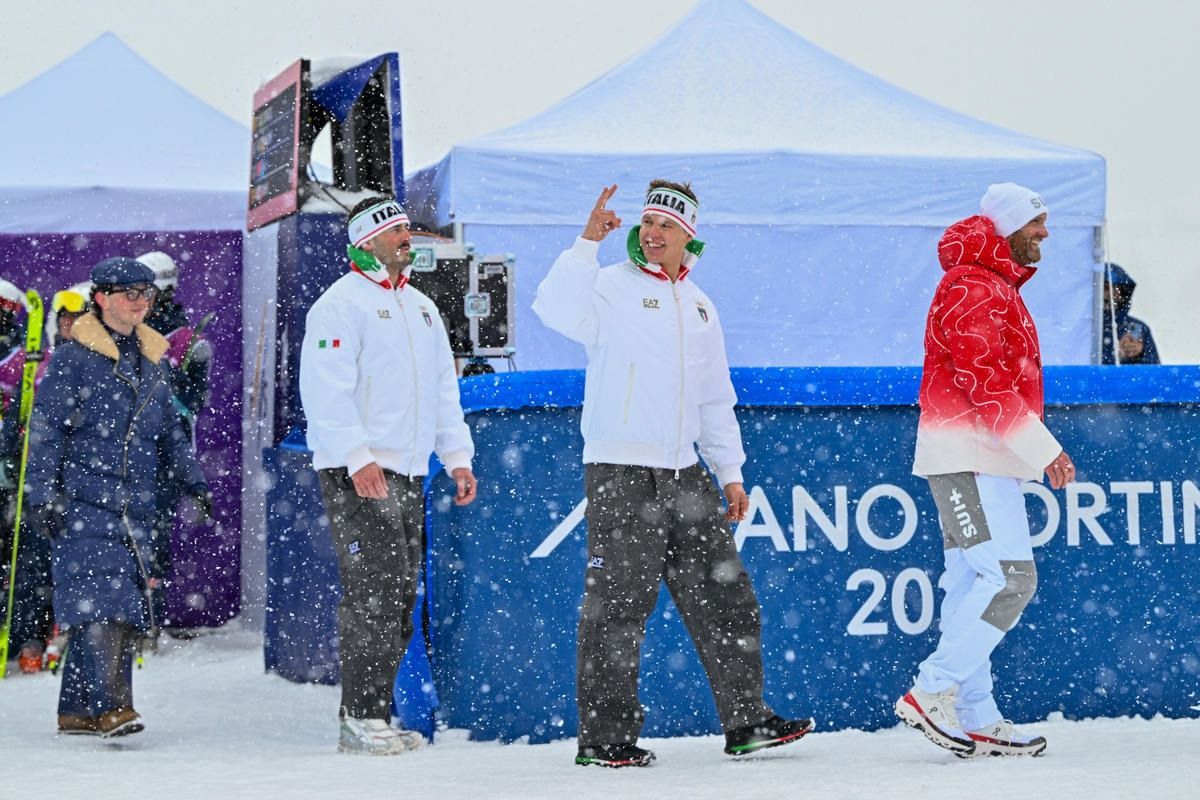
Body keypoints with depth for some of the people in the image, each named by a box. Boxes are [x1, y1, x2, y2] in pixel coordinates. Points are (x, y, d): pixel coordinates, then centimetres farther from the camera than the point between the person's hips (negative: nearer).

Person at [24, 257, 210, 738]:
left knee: (125, 606, 2)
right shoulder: (72, 359, -2)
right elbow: (45, 429, -4)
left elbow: (171, 428, 28)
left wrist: (195, 481, 24)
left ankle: (78, 710, 8)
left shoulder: (152, 360, 17)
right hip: (82, 501, -6)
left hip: (133, 504, 6)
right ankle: (107, 704, -24)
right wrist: (40, 494, -11)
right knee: (100, 599, -18)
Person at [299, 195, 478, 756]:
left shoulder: (420, 307, 19)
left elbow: (444, 387, 23)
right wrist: (358, 458, -23)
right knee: (373, 593, -13)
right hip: (357, 474, -8)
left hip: (409, 473, 8)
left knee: (401, 599, 7)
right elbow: (327, 390, -14)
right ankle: (359, 720, -10)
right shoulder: (340, 304, -6)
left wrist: (458, 456, 13)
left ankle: (375, 714, 12)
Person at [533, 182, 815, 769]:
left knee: (724, 594, 7)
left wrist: (729, 471, 18)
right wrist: (588, 242, -28)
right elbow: (556, 310, -25)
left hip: (684, 472, 6)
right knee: (617, 607, -5)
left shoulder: (698, 305, 18)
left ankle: (745, 721, 15)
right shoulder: (612, 286, -2)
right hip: (620, 473, -6)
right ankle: (603, 738, 2)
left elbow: (715, 398, 24)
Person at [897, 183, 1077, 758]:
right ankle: (931, 693, -13)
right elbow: (985, 383, -20)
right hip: (968, 457, -11)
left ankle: (977, 721, 10)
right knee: (1010, 577, -15)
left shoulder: (997, 287, 22)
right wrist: (1044, 450, -20)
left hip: (983, 459, 11)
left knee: (972, 583, 9)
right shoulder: (972, 288, -13)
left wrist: (1035, 449, 17)